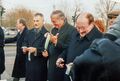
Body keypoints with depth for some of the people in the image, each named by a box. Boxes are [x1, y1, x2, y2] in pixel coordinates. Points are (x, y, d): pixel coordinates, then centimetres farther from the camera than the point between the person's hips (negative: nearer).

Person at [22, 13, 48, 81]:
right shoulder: (30, 32, 11)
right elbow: (26, 42, 16)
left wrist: (36, 49, -26)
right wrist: (24, 47, -5)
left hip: (40, 63, -6)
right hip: (29, 62, 6)